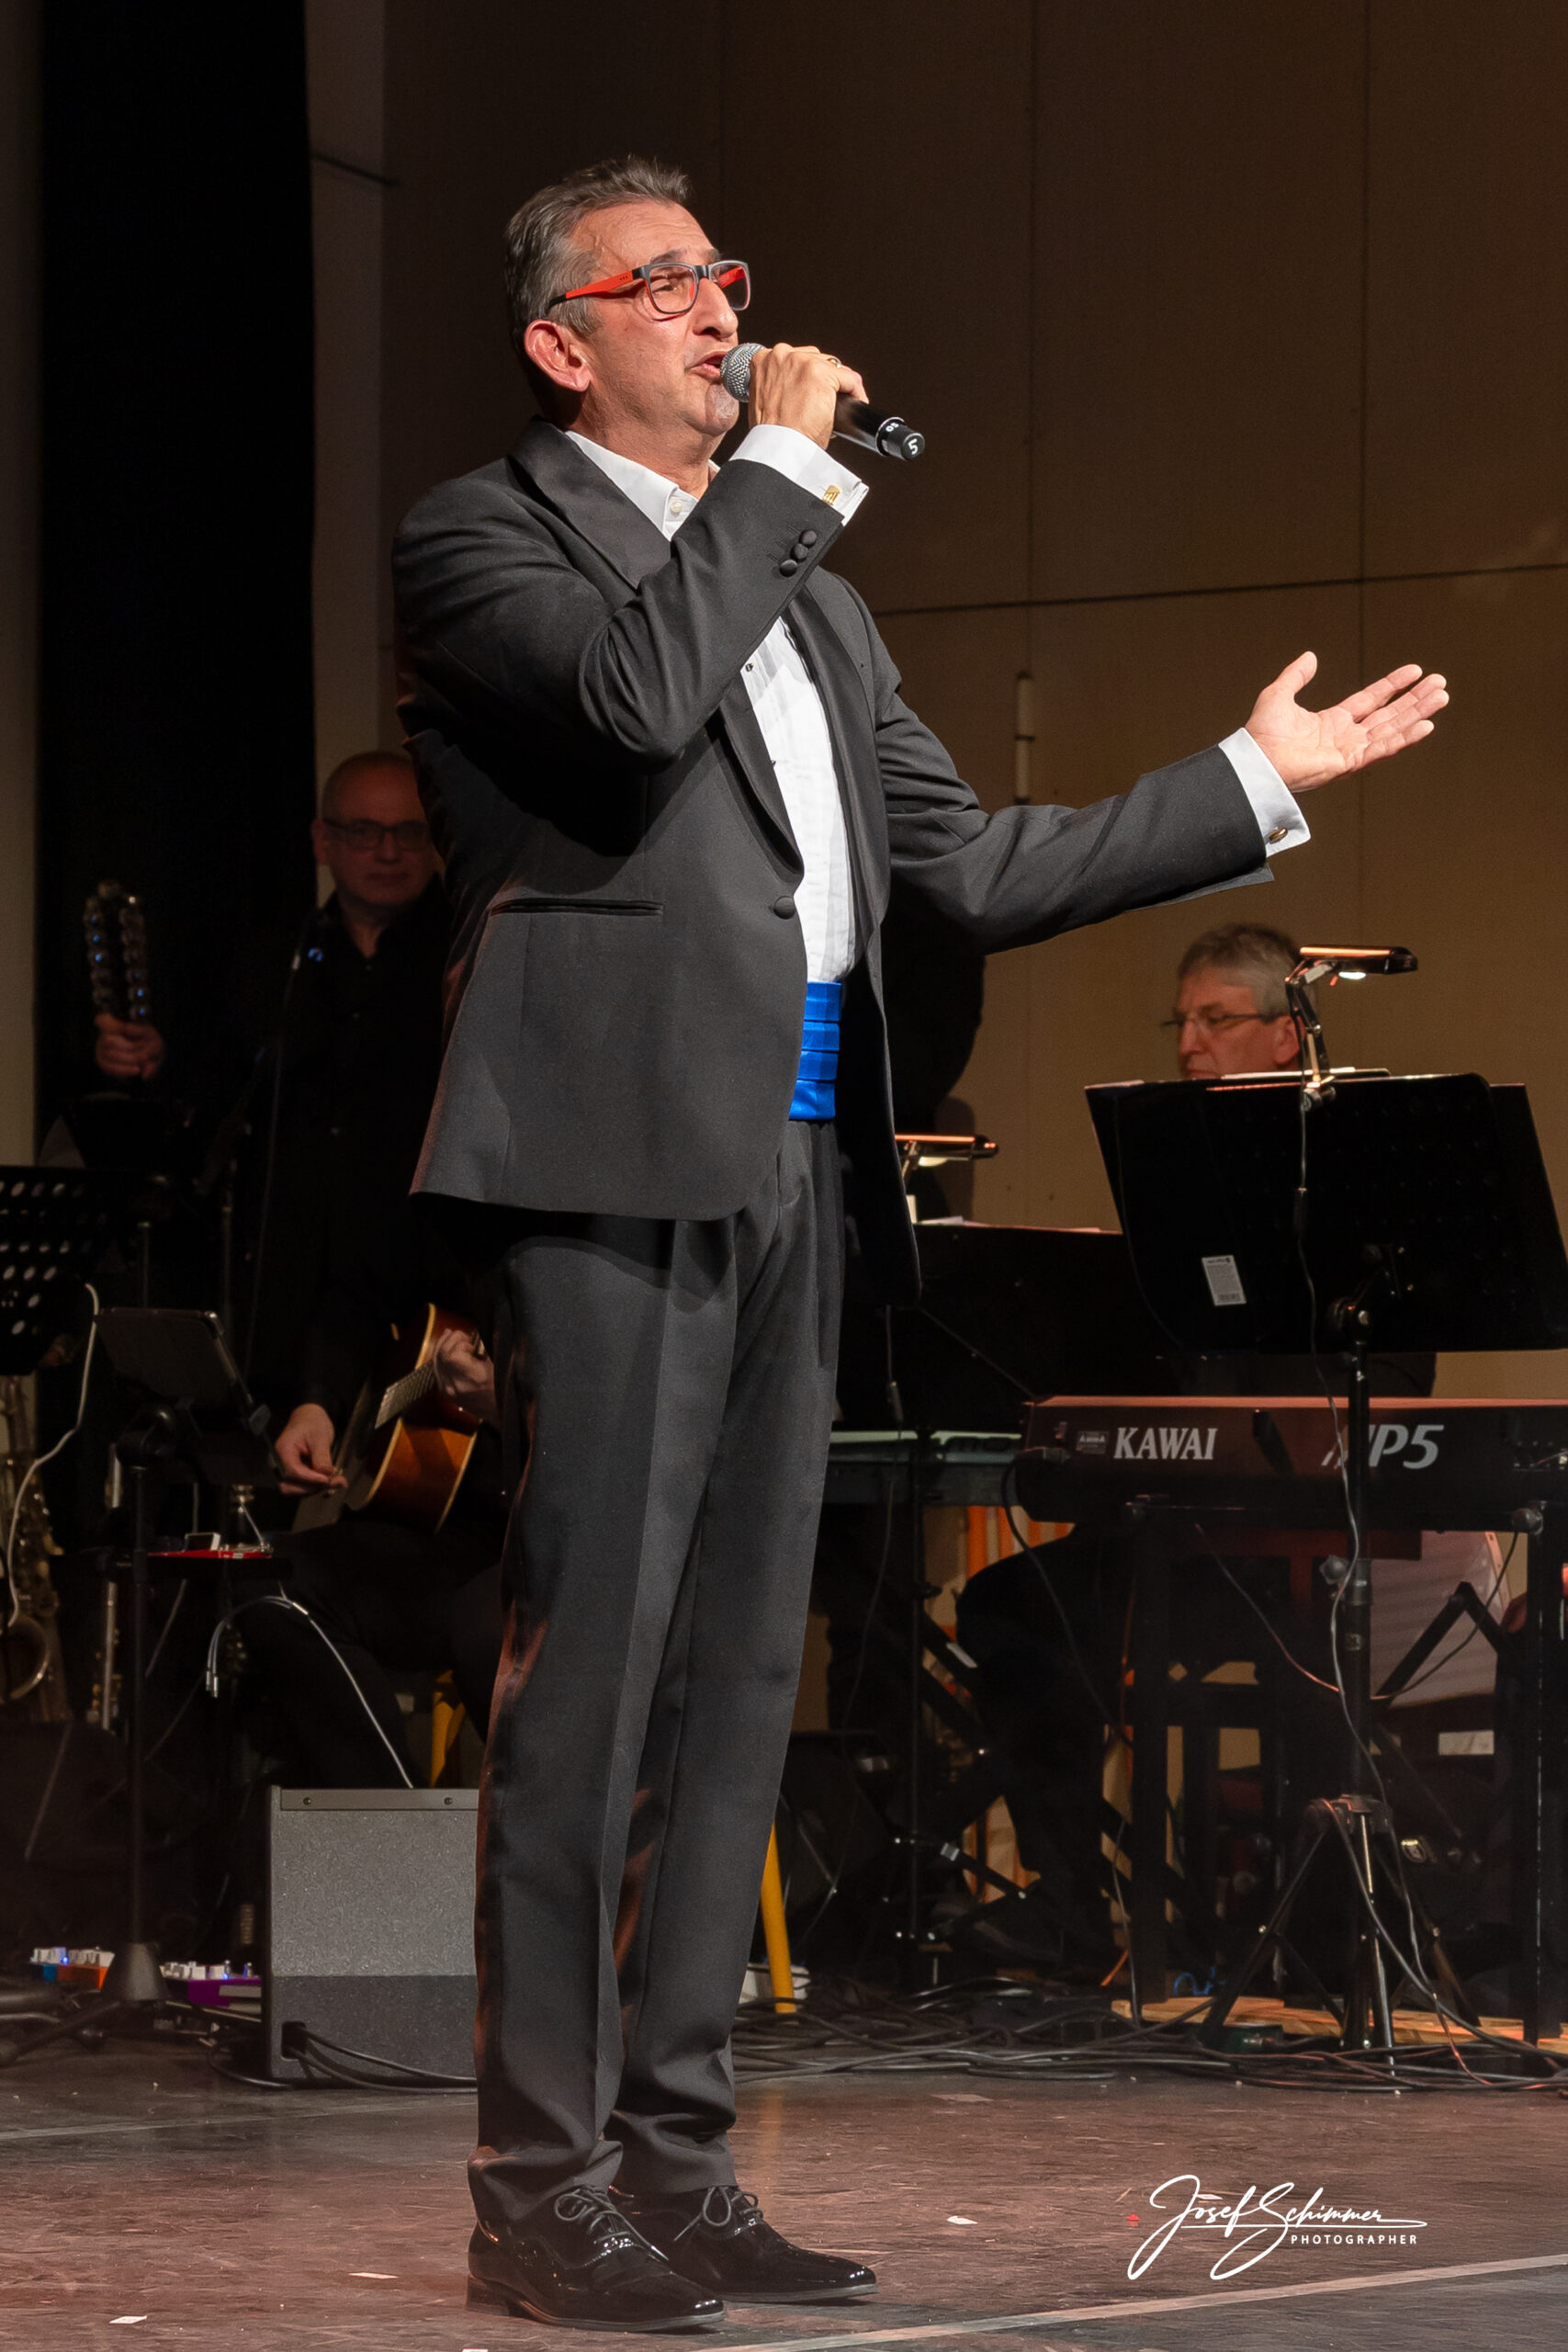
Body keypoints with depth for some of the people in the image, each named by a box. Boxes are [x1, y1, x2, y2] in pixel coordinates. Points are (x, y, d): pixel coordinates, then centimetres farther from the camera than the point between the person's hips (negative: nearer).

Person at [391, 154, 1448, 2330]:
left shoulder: (806, 590, 25)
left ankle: (673, 2162, 13)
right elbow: (632, 701, -20)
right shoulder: (484, 535, 1)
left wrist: (1259, 777, 24)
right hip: (620, 1161, -8)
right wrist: (782, 470, -9)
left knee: (740, 1669, 7)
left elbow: (972, 869, 24)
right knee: (593, 1662, -10)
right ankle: (542, 2187, -6)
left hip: (791, 1172, 8)